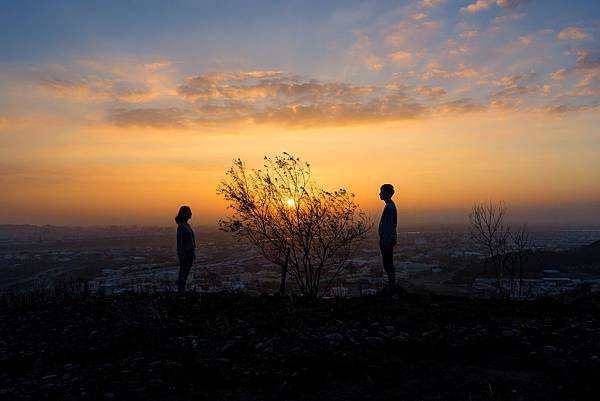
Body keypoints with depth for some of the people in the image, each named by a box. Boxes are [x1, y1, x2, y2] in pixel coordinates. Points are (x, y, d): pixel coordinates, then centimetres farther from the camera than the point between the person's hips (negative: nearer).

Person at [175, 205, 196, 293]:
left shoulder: (187, 225, 14)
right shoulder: (181, 226, -13)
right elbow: (179, 240, -17)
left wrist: (193, 253, 18)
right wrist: (182, 255, -20)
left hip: (190, 252, 9)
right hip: (184, 252, -9)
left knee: (186, 273, 12)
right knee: (182, 273, -3)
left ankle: (183, 292, 18)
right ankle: (180, 292, 3)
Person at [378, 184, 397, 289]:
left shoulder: (389, 207, -16)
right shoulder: (390, 205, 15)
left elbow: (389, 225, -20)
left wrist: (386, 241, -21)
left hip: (387, 240, -10)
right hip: (388, 240, 10)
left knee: (388, 263, -5)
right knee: (388, 263, 14)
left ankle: (391, 285, 0)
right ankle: (391, 284, 20)